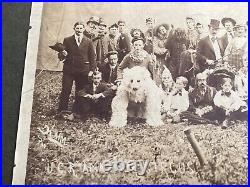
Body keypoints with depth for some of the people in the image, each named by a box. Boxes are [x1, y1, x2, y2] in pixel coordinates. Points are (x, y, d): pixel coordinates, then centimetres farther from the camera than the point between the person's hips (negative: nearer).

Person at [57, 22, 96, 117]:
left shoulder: (88, 42, 7)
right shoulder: (67, 40, 7)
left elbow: (92, 57, 6)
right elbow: (60, 56, 8)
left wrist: (91, 70, -3)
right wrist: (63, 54, -16)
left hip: (83, 71, 1)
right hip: (69, 70, 0)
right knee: (65, 91, -4)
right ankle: (61, 111, 6)